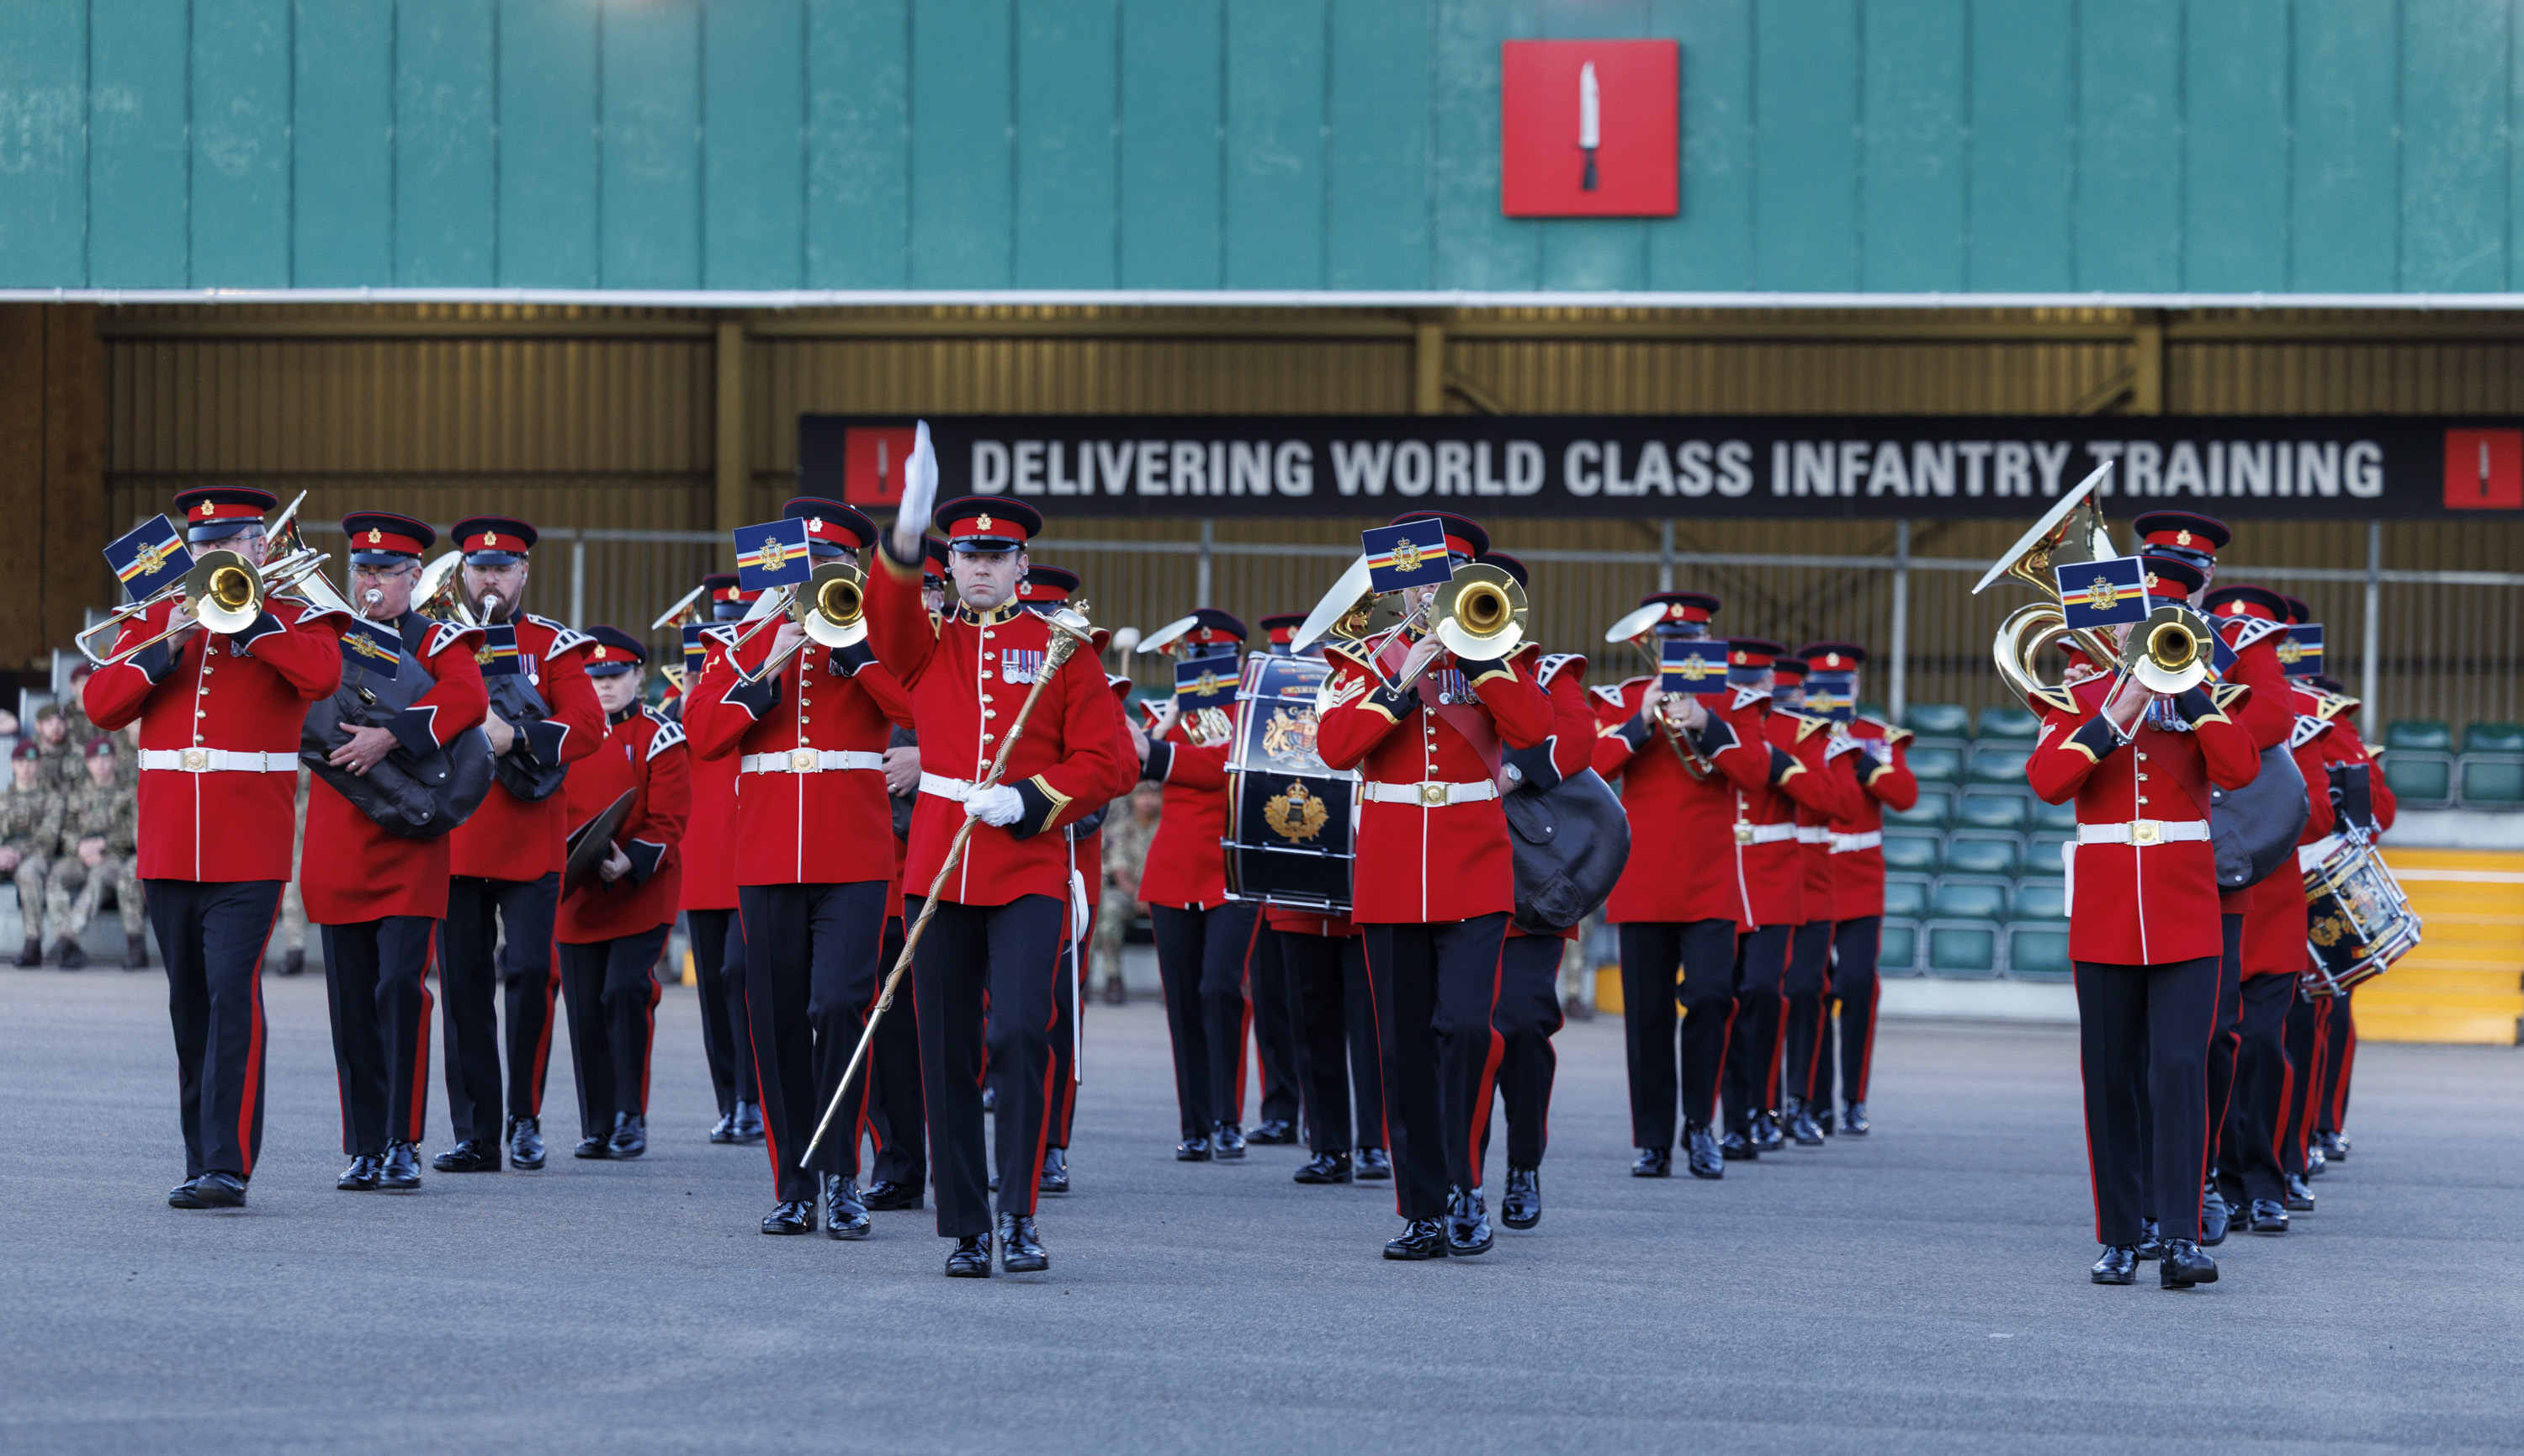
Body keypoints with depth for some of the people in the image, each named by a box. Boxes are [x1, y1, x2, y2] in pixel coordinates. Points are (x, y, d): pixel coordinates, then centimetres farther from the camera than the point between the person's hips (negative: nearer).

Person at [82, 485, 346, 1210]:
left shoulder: (293, 621, 4)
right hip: (168, 847, 4)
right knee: (188, 1006, 9)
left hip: (249, 851, -4)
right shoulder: (156, 620, 14)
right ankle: (200, 1159, 17)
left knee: (233, 995, -14)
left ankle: (229, 1165, -16)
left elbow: (321, 674, -19)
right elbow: (100, 703, 2)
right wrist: (166, 648, -10)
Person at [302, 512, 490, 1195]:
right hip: (339, 845, 3)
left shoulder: (439, 643, 2)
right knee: (351, 1001, 4)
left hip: (410, 847, -3)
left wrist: (389, 736, -28)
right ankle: (364, 1148, 10)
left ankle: (402, 1145, -5)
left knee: (400, 988, -11)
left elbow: (468, 700, -18)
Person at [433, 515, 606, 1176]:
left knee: (531, 968, -14)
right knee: (463, 986, 1)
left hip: (530, 842, -2)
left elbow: (588, 725, -6)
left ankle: (524, 1115, 2)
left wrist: (515, 736, -21)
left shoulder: (553, 645, 6)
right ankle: (475, 1134, 6)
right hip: (455, 842, 2)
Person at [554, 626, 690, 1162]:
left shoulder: (658, 737, -1)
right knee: (585, 1011, 3)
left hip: (641, 897, -4)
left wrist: (630, 863, -22)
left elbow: (668, 821, -6)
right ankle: (597, 1126, 12)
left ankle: (631, 1117, -6)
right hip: (577, 898, 4)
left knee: (625, 992, -16)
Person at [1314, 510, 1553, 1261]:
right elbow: (1334, 746, -7)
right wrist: (1402, 682, -14)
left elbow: (1533, 727, -12)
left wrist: (1475, 651, -14)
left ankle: (1464, 1188, -7)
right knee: (1406, 1050, 3)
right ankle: (1424, 1212, 8)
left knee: (1466, 1025, -18)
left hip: (1474, 879, -2)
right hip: (1389, 882, 2)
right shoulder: (1367, 661, 9)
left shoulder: (1495, 659, 8)